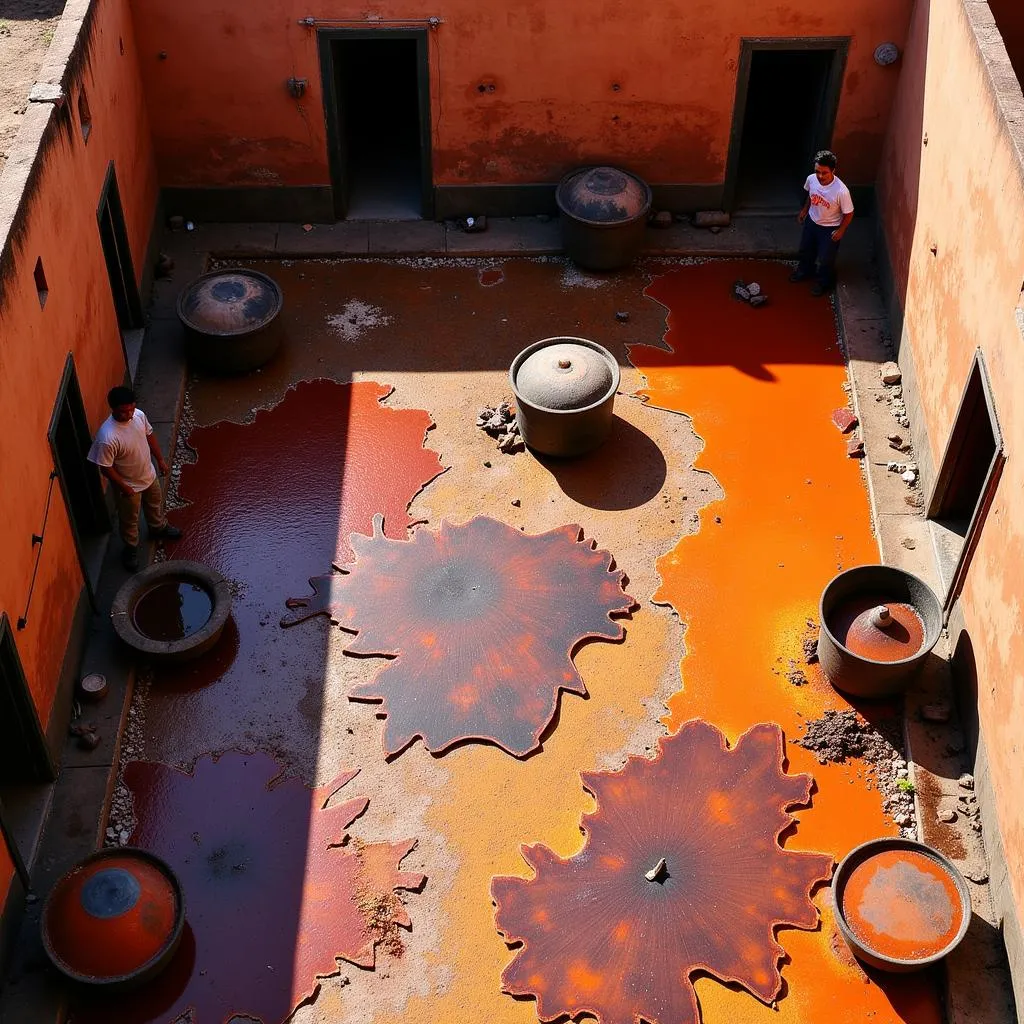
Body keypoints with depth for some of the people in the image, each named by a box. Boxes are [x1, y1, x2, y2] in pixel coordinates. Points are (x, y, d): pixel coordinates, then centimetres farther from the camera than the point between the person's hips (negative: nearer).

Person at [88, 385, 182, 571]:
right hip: (129, 485, -6)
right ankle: (131, 548, 48)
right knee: (129, 520, 21)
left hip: (149, 475, 6)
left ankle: (159, 527, 63)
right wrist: (123, 487, -18)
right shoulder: (107, 437, -40)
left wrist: (160, 460, 9)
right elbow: (105, 467, -27)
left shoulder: (139, 415, -20)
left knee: (155, 503, 33)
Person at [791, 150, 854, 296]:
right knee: (805, 249, 28)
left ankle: (823, 282, 46)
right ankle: (805, 271, 59)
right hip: (812, 221, 5)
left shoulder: (841, 191, -38)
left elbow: (849, 213, -21)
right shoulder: (811, 179, -22)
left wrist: (841, 231, -12)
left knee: (825, 258, 17)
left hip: (830, 228, -5)